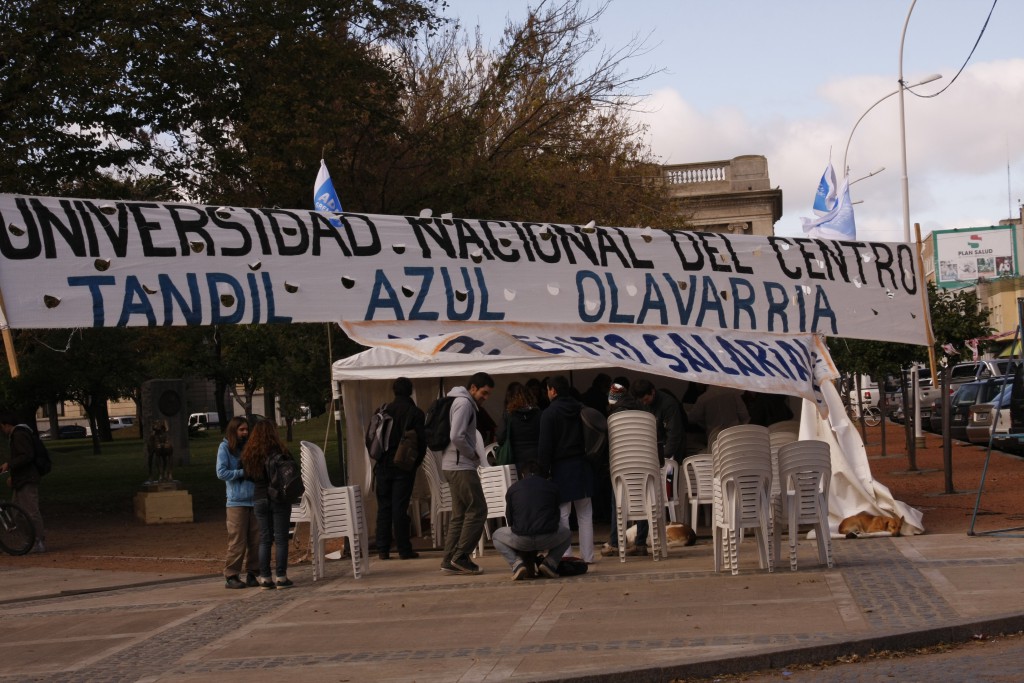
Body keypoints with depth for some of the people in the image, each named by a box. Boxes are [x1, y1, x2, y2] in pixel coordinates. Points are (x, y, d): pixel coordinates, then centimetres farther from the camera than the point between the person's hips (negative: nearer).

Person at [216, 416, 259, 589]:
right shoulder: (225, 448, 0)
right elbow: (221, 473, -8)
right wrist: (242, 473, -12)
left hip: (254, 498, 4)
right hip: (236, 501, -4)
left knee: (255, 540, 3)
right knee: (237, 542, -6)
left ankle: (251, 574, 11)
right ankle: (231, 576, 2)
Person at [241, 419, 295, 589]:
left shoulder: (249, 455, 2)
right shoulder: (278, 452, -13)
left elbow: (249, 476, 10)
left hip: (259, 500, 4)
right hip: (279, 499, -4)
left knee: (264, 539, 9)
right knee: (280, 538, 1)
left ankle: (265, 578, 8)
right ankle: (281, 577, 0)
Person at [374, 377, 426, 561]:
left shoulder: (383, 411, 1)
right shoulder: (415, 413, -5)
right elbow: (422, 441, -5)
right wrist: (416, 462, 8)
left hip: (383, 465, 2)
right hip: (404, 467, -2)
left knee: (384, 507, 8)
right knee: (400, 507, -2)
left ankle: (383, 549, 7)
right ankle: (403, 549, -2)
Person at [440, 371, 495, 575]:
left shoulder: (463, 403, 19)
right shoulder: (464, 403, -12)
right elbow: (457, 437, -23)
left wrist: (472, 455, 10)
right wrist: (473, 455, -10)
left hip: (454, 466, 10)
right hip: (461, 466, -10)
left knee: (460, 514, 10)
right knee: (477, 511, -8)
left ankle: (450, 560, 9)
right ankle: (460, 556, -7)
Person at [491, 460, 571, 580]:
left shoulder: (512, 489, 15)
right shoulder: (552, 487, 16)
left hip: (521, 540, 0)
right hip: (548, 539, 0)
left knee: (497, 536, 31)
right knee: (567, 534, 33)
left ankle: (517, 564, 6)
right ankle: (550, 563, 9)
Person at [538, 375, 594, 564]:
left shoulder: (549, 413, -8)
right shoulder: (581, 409, 7)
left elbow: (545, 446, -11)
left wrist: (544, 470, -6)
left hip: (561, 467, -5)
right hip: (582, 465, 5)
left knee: (562, 513, -3)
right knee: (585, 513, 8)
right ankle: (587, 555, 9)